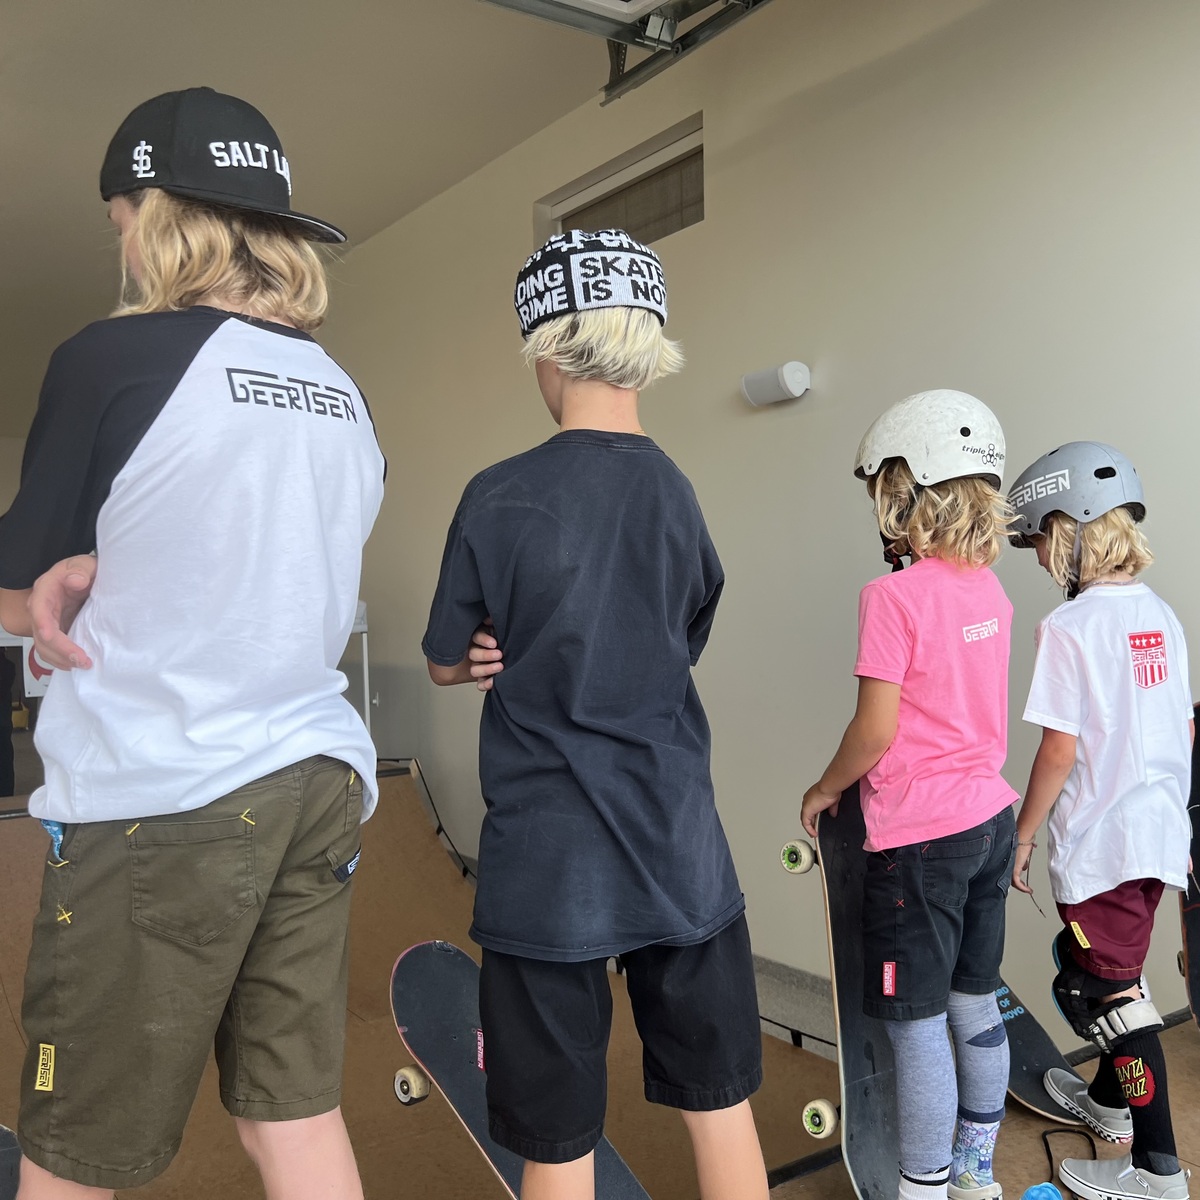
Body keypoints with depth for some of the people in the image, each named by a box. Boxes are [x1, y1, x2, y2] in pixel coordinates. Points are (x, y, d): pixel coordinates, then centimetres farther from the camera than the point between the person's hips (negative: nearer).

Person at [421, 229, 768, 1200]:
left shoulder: (502, 497, -12)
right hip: (681, 853, 4)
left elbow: (448, 661, 2)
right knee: (720, 1103, 20)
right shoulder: (678, 492, -2)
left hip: (548, 860, -3)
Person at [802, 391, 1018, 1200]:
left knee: (918, 1028, 4)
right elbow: (962, 704, 9)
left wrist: (826, 788, -2)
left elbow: (877, 729, -19)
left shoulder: (894, 595, -18)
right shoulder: (990, 592, 4)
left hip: (921, 836, -8)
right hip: (989, 816, 8)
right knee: (976, 1008, 20)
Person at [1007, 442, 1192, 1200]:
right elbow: (1185, 729, 10)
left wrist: (1022, 836, -8)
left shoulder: (1069, 627, -18)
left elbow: (1060, 750, -18)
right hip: (1161, 829, 8)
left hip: (1101, 840, -8)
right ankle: (1110, 1099, 43)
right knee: (1114, 972, 24)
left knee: (1111, 990, 4)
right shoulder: (1161, 616, 5)